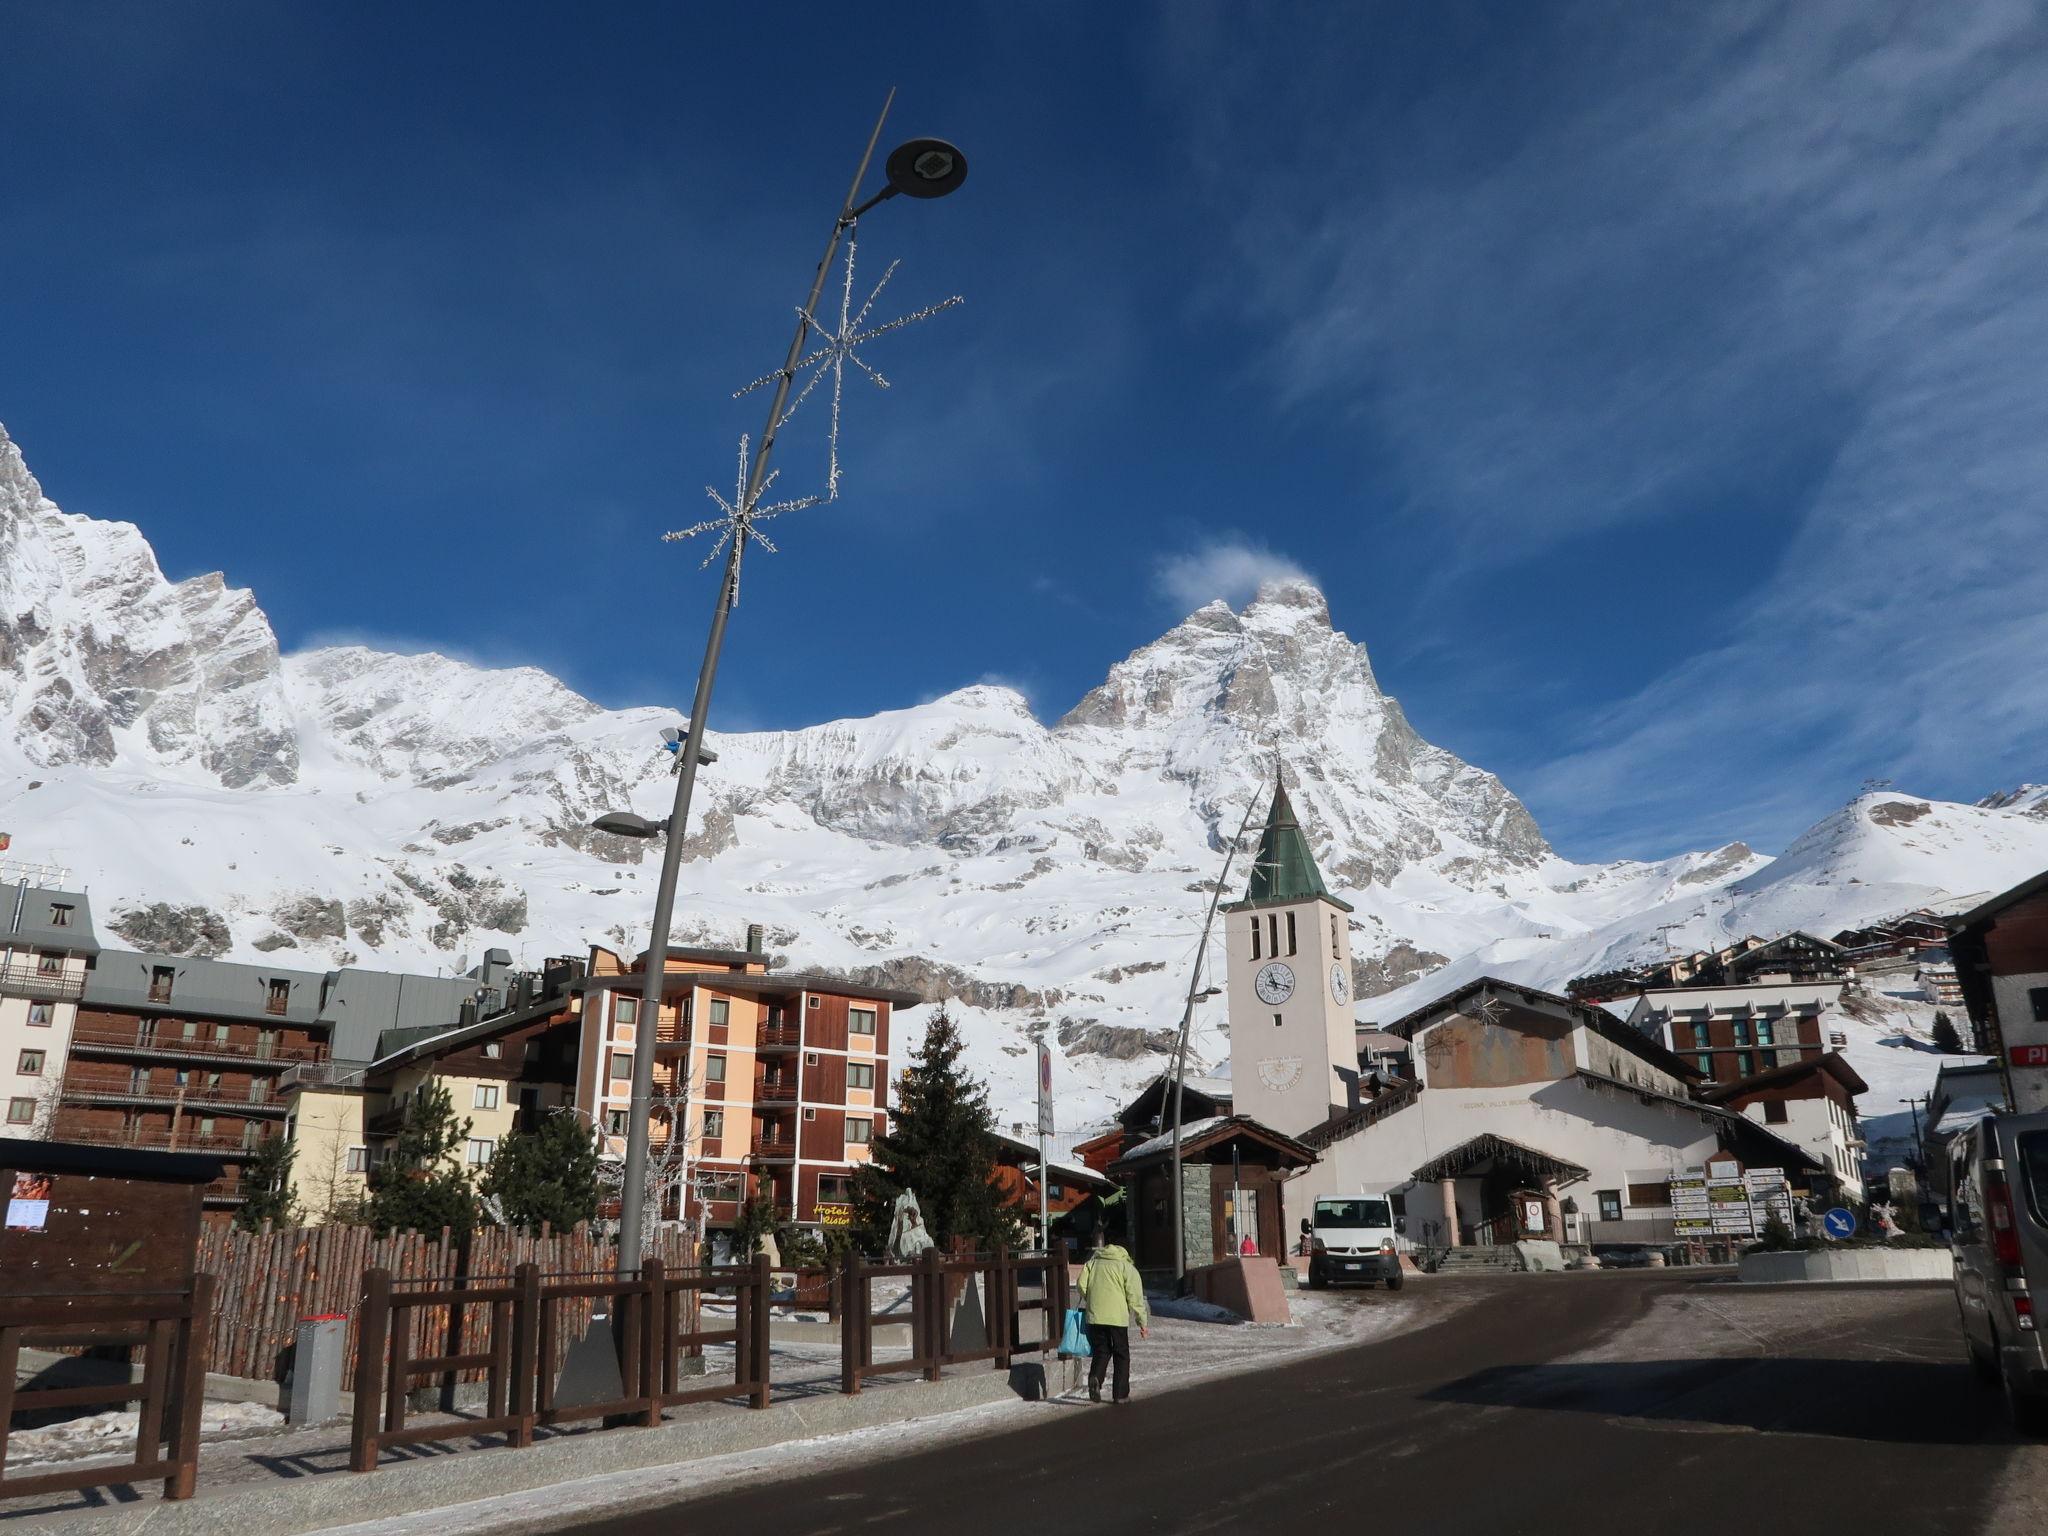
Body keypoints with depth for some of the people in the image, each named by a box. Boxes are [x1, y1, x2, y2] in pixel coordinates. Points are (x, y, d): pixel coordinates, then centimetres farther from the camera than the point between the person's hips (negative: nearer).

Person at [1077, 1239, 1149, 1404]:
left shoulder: (1092, 1262, 16)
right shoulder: (1127, 1267, 5)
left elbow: (1082, 1285, 4)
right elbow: (1135, 1298, -2)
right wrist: (1143, 1323, 1)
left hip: (1094, 1317, 3)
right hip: (1117, 1317, -2)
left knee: (1101, 1351, 13)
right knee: (1121, 1355, 11)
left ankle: (1095, 1377, -14)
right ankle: (1120, 1394, 12)